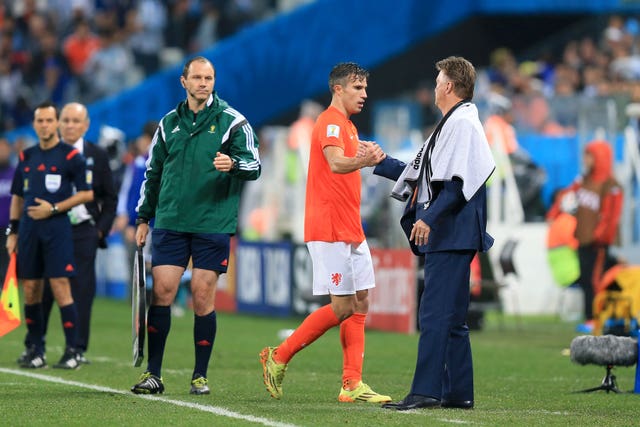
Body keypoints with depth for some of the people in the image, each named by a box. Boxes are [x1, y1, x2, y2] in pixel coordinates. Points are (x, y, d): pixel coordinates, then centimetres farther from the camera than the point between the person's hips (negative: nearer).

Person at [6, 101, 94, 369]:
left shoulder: (71, 156, -2)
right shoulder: (27, 157, 14)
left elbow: (87, 193, -4)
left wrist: (53, 209, -11)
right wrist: (13, 231, 14)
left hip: (57, 229, -5)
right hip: (29, 230, 5)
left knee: (60, 287, -11)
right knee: (31, 290, 5)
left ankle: (72, 350, -7)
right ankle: (36, 350, 12)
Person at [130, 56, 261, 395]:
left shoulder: (233, 122, 2)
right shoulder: (169, 123, 12)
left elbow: (254, 166, -5)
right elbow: (153, 173, 19)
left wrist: (233, 164, -27)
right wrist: (143, 218, 16)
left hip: (213, 225, -3)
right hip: (170, 224, 3)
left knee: (203, 297, -3)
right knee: (162, 291, -5)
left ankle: (200, 375, 7)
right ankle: (153, 373, 1)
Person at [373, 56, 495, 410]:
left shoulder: (462, 124, -12)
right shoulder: (449, 125, 21)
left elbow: (458, 181, -22)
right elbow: (421, 174, 28)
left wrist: (430, 217, -27)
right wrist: (380, 162, 35)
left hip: (452, 236, -11)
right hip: (444, 237, 11)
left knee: (435, 313, -13)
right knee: (449, 316, 12)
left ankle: (426, 391, -15)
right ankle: (457, 393, 15)